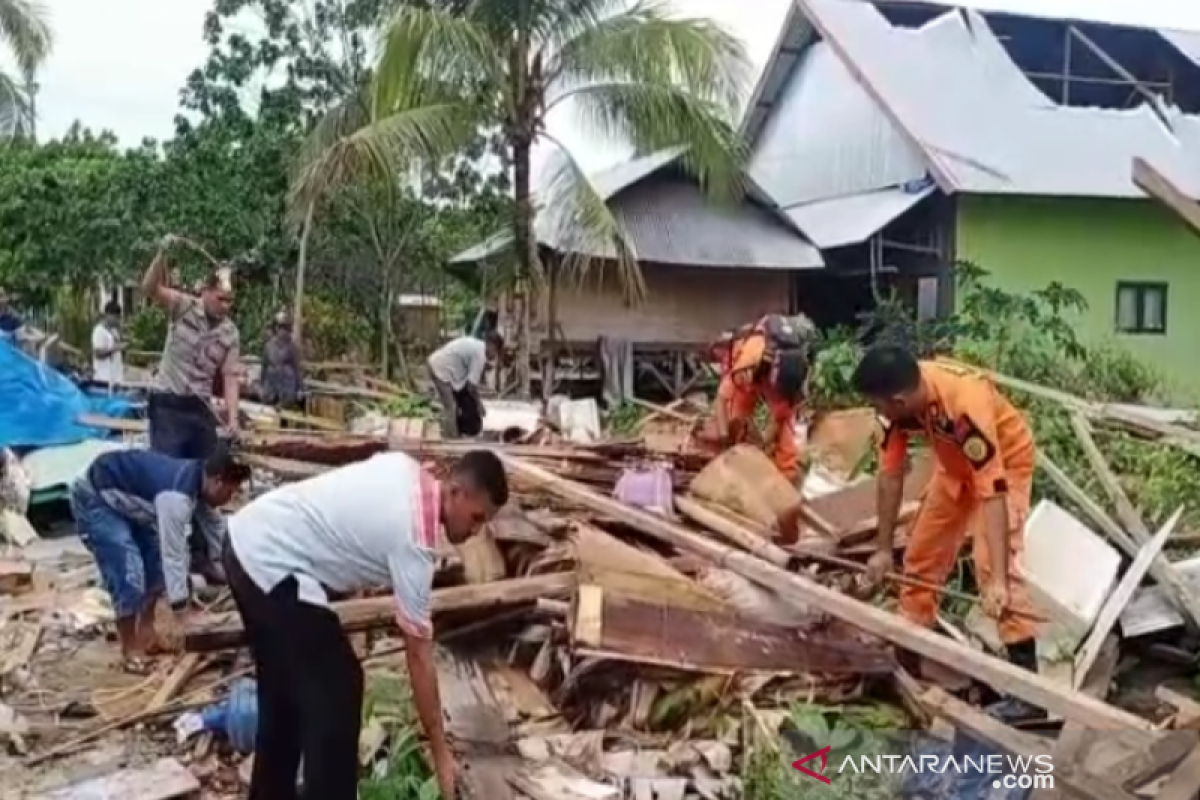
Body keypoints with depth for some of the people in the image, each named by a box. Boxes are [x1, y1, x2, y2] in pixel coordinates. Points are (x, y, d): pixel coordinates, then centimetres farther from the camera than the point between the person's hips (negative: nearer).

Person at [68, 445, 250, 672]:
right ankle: (130, 648, 0)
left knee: (157, 559, 8)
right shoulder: (177, 496, -35)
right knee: (128, 573, -16)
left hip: (124, 498, 10)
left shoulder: (199, 483, -5)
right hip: (94, 498, -10)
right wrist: (180, 608, -28)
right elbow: (173, 555, -33)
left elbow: (219, 537, 4)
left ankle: (145, 631, 20)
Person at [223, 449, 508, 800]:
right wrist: (440, 753, -8)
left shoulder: (408, 471, 4)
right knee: (335, 691, -3)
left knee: (285, 686, 23)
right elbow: (419, 655, -15)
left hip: (248, 537, 10)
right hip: (271, 563, -10)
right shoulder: (413, 538, -19)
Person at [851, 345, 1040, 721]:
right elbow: (891, 472, -12)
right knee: (922, 553, 11)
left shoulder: (965, 406, -41)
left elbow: (992, 493, -42)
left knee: (993, 563, -21)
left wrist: (999, 580, -46)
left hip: (1005, 460, -7)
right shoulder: (900, 400, -22)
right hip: (956, 464, 7)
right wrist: (884, 547, -8)